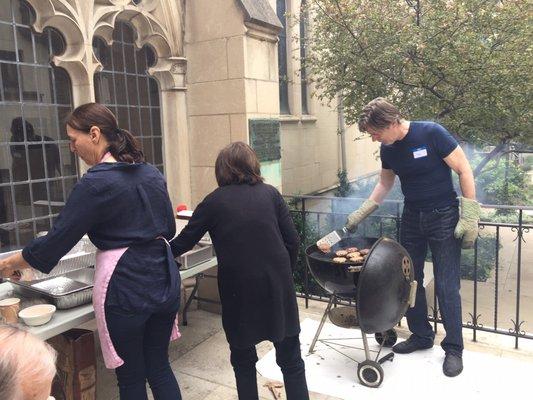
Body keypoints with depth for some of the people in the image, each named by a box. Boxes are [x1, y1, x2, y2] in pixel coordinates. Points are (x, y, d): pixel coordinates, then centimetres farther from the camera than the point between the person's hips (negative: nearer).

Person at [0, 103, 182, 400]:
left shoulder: (96, 183, -14)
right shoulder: (152, 173, 6)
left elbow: (58, 239, -9)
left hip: (125, 287, -6)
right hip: (164, 278, 7)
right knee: (160, 367, 20)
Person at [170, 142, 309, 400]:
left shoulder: (213, 201, 1)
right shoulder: (270, 193, 5)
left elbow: (184, 242, 8)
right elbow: (292, 241, 2)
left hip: (239, 289, -1)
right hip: (277, 284, 2)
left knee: (243, 360, 19)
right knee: (291, 360, 14)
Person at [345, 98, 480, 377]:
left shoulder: (431, 133, -19)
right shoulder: (387, 149, -1)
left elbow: (464, 171, -13)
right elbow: (384, 184, 15)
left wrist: (469, 217, -15)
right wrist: (361, 214, 9)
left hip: (443, 218, -6)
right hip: (411, 218, 6)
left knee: (446, 287, -2)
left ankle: (454, 348, 15)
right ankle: (421, 335, 29)